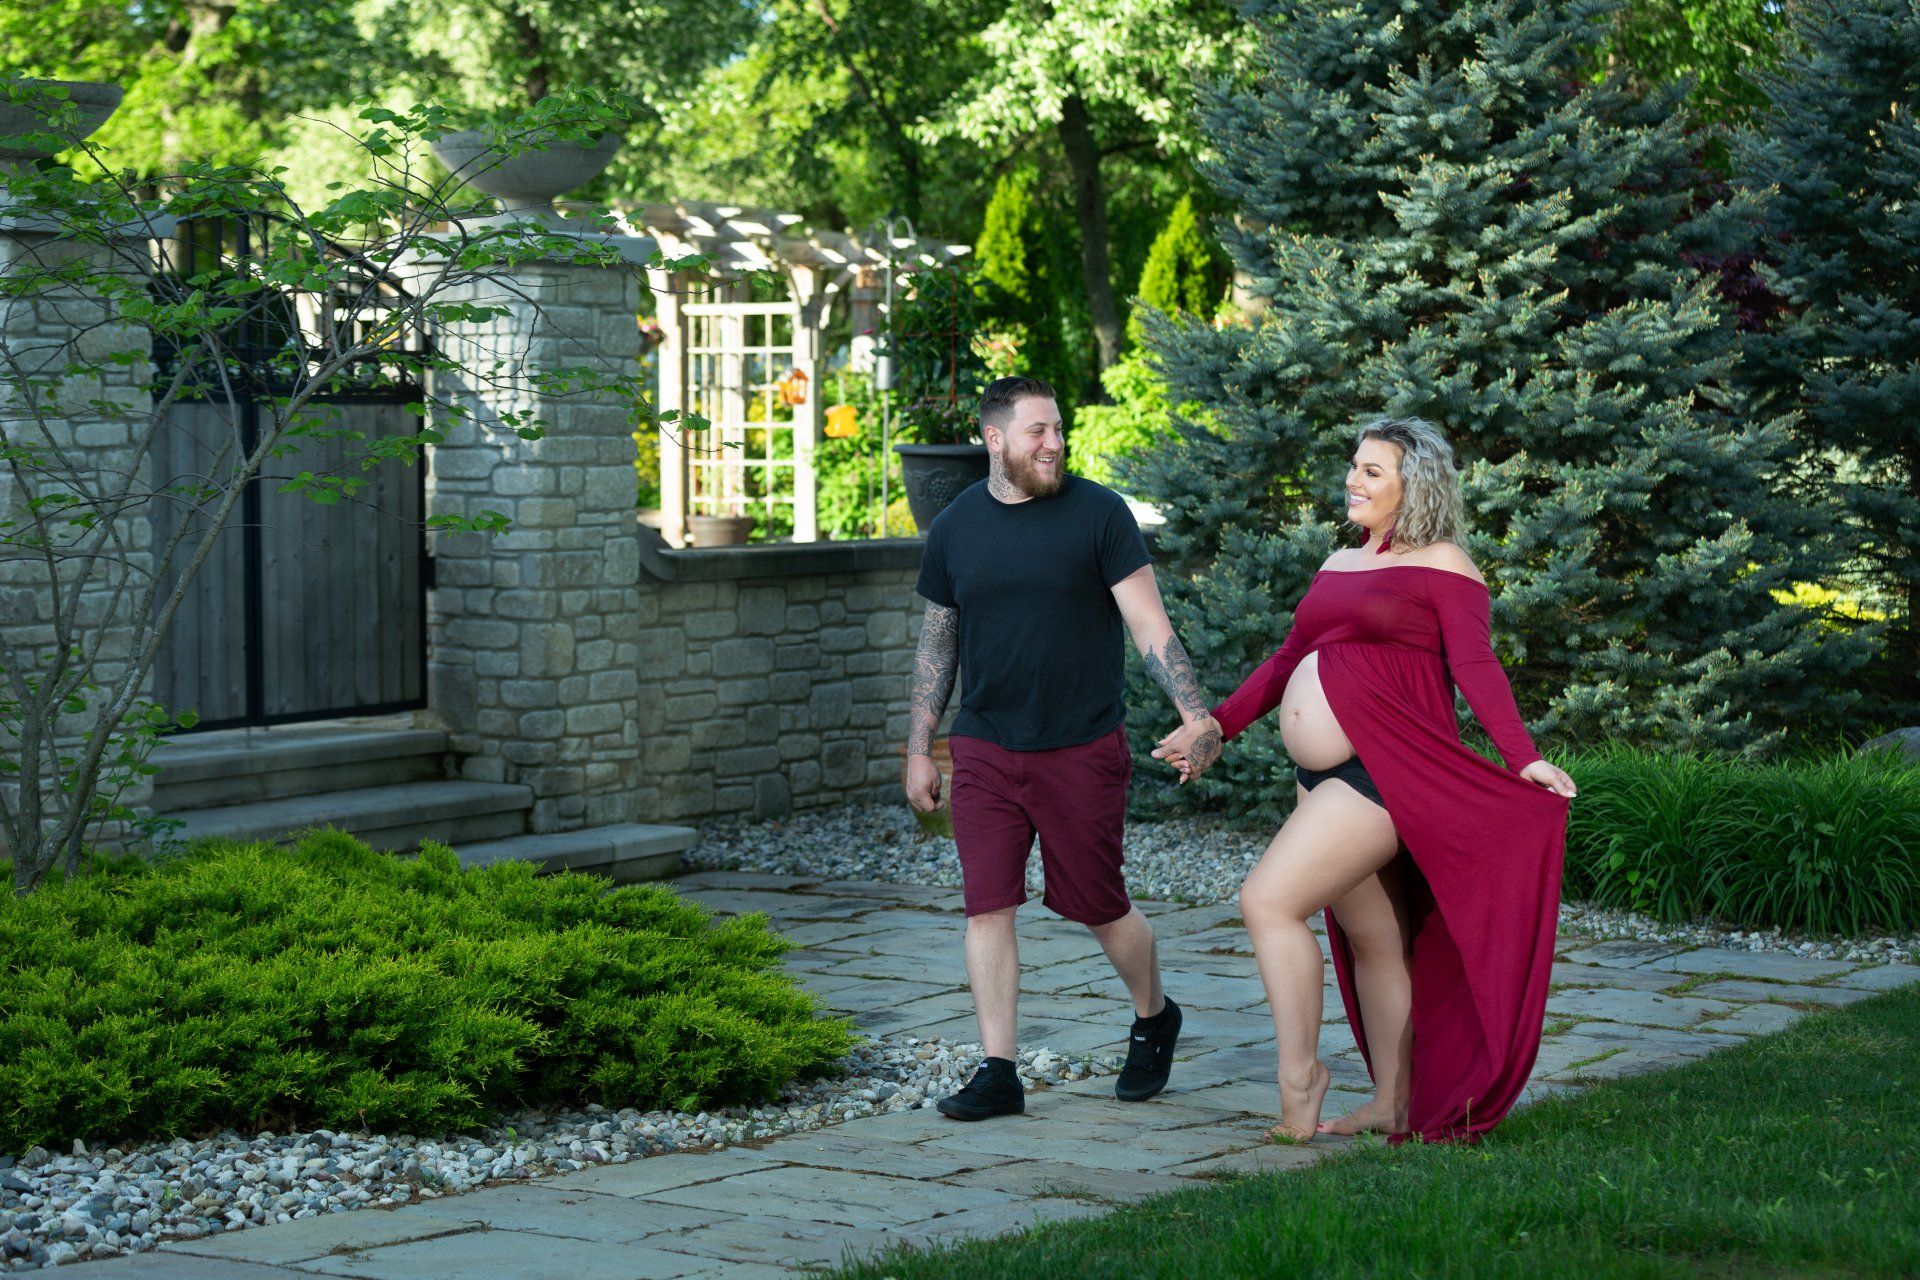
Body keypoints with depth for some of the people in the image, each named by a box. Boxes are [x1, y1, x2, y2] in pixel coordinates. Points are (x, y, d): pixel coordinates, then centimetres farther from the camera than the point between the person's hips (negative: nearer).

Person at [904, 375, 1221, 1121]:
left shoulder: (1098, 514, -4)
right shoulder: (955, 529, 6)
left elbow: (1150, 626, -5)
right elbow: (936, 645, 14)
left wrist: (1195, 713, -16)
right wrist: (919, 750, 13)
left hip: (1083, 748, -3)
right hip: (985, 751, 3)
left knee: (1099, 905, 5)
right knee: (988, 907, -3)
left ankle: (1153, 1019, 33)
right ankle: (997, 1074, 3)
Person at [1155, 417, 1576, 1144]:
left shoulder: (1442, 564, -2)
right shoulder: (1339, 566, 20)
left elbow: (1476, 669, -11)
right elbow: (1287, 660, 26)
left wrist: (1524, 760, -20)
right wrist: (1217, 727, 23)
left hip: (1384, 772, -8)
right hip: (1322, 776, 8)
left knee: (1270, 900, -16)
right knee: (1373, 939, 10)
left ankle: (1298, 1070, -7)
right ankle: (1394, 1105, 15)